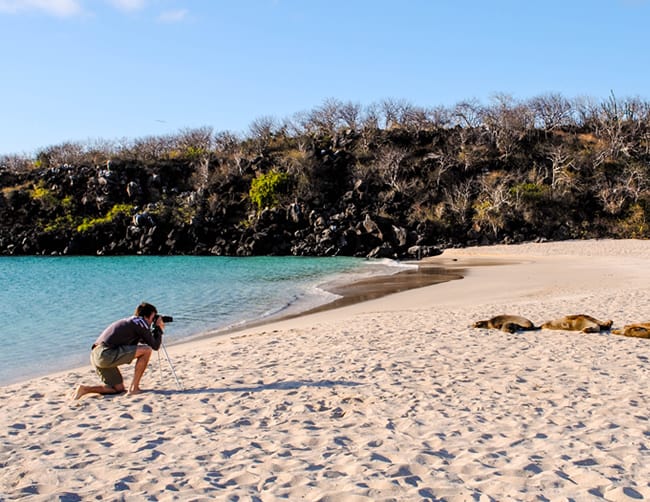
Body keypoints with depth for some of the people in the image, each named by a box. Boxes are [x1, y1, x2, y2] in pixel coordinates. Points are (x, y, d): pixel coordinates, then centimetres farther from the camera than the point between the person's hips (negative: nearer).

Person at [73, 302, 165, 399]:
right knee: (147, 350, -7)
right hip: (106, 354, -9)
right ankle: (134, 388, -4)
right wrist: (159, 329, 14)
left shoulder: (128, 322, 25)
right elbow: (155, 346, 1)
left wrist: (156, 329, 32)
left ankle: (85, 389, 6)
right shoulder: (141, 322, -1)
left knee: (119, 388, 18)